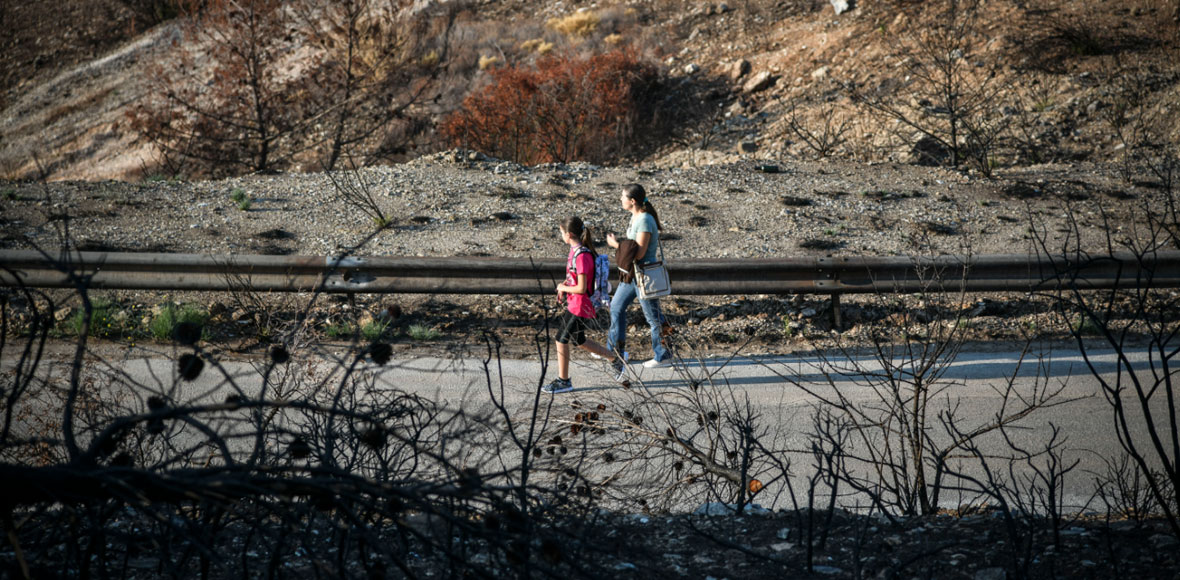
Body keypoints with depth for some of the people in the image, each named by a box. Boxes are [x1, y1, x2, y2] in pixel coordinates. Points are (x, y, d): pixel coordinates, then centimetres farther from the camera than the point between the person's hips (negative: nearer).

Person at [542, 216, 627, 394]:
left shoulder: (582, 256, -25)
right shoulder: (575, 249, 5)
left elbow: (581, 288, -25)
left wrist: (563, 288, -10)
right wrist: (564, 286, 5)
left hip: (579, 307, -10)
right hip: (574, 304, 10)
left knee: (561, 340, 1)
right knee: (578, 341, 19)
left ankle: (563, 381, 14)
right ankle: (615, 360, 30)